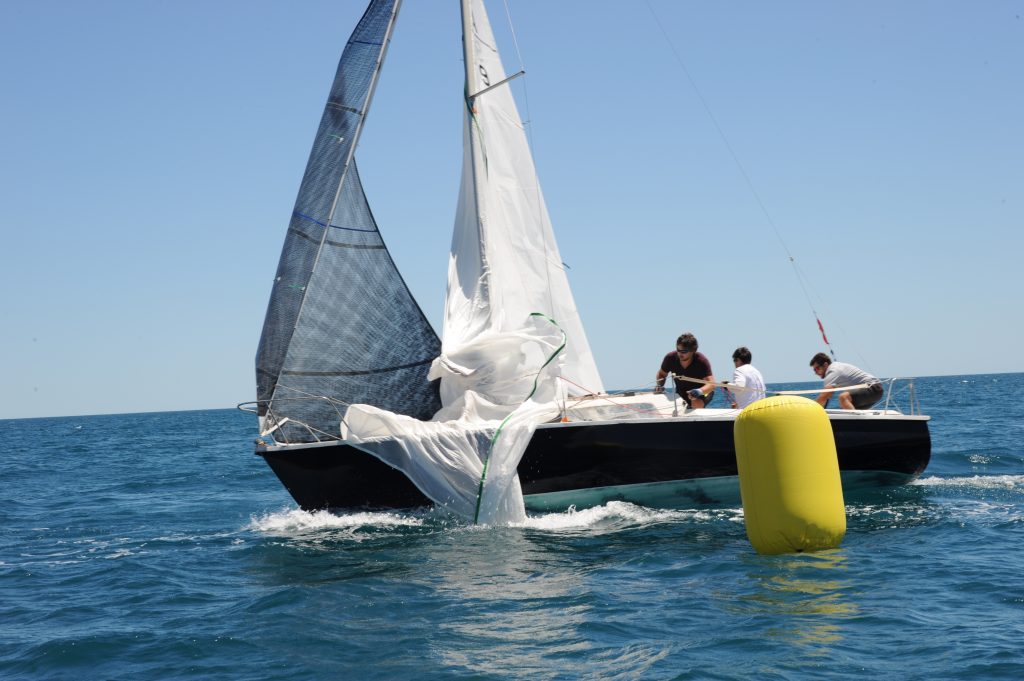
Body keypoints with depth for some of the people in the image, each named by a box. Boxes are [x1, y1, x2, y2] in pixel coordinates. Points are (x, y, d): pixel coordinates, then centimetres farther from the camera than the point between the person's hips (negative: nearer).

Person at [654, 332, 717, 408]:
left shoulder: (701, 361, -28)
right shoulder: (670, 358, -19)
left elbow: (711, 383, -36)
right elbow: (661, 374, 1)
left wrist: (700, 391, -57)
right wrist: (659, 385, -21)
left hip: (703, 391, -4)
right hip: (681, 393, 4)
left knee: (697, 404, -35)